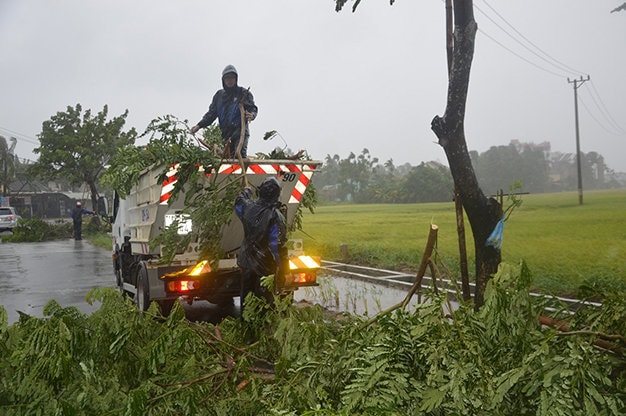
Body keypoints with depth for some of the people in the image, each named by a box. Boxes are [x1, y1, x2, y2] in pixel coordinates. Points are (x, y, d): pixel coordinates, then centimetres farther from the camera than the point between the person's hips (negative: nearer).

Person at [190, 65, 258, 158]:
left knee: (240, 155, -20)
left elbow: (253, 108, -3)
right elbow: (211, 113, 19)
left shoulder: (244, 93, 5)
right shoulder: (219, 95, 18)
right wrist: (199, 125, 8)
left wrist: (251, 115, -28)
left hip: (240, 130, -5)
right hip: (226, 133, 5)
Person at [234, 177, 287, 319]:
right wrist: (282, 265, -13)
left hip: (247, 263, 5)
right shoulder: (276, 216, -23)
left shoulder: (248, 207, -8)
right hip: (265, 265, -5)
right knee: (264, 298, 8)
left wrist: (246, 191, 37)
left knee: (245, 296, 19)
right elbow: (278, 244, -22)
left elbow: (238, 203, 18)